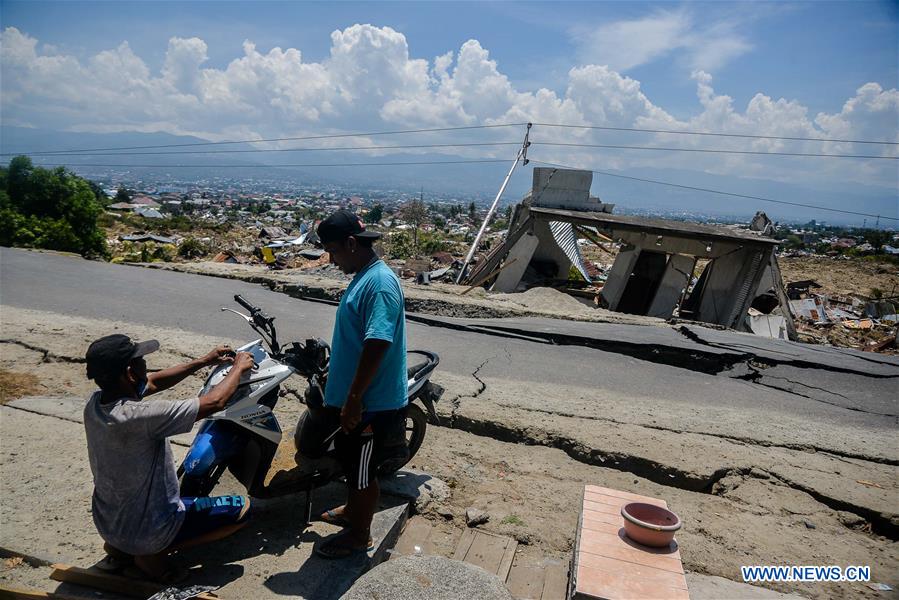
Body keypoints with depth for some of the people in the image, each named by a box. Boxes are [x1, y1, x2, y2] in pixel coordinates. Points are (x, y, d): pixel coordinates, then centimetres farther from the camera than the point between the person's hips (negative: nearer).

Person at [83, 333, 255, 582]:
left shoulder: (95, 402, -10)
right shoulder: (139, 416, -35)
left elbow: (154, 382, 7)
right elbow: (214, 402, -27)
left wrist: (204, 361, 8)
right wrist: (239, 367, -10)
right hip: (148, 530, -8)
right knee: (242, 508, 0)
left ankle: (120, 547, 21)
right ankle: (154, 555, 0)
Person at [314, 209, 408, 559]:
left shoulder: (379, 283, -24)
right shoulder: (363, 277, 9)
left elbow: (377, 344, -29)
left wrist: (354, 398, -25)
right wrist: (346, 396, 23)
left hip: (372, 403, -10)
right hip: (354, 398, 10)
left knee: (362, 470, 9)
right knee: (348, 459, 26)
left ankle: (359, 535, 29)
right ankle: (353, 510, 49)